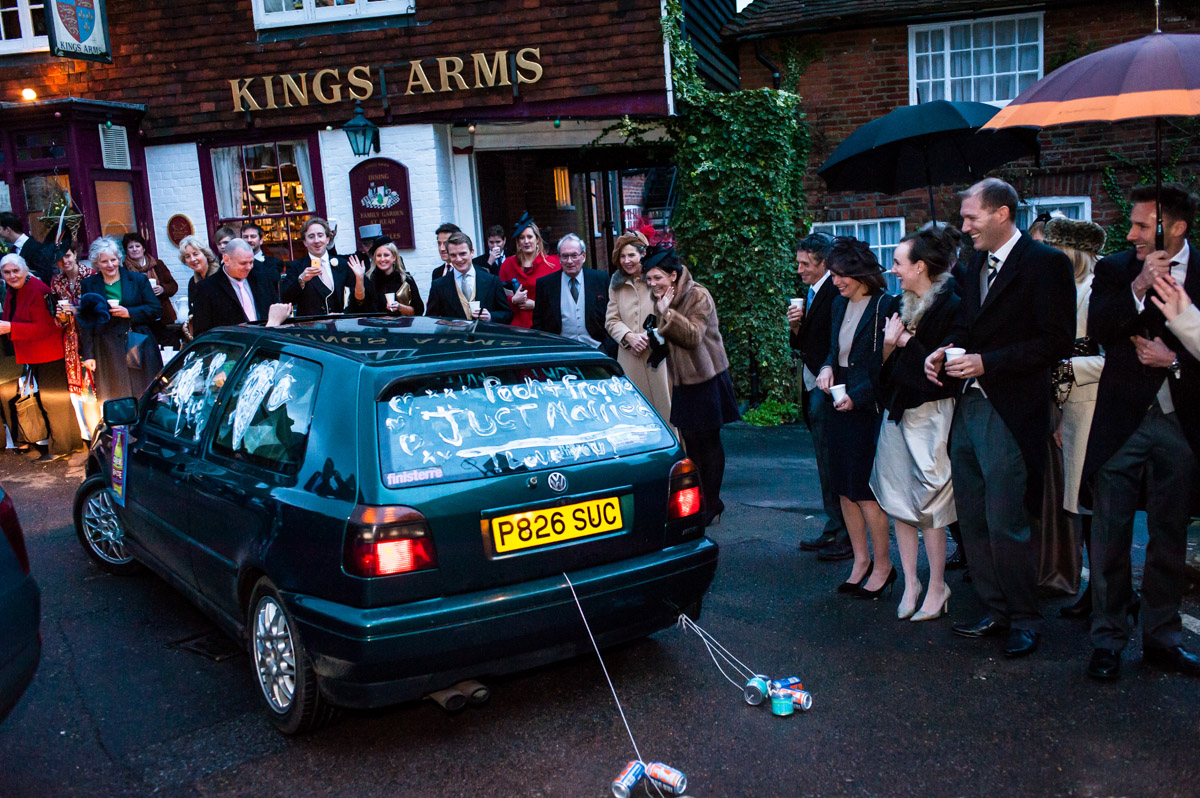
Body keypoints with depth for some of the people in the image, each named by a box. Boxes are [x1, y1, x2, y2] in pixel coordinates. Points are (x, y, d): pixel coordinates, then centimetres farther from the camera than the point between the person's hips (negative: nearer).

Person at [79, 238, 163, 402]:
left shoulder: (138, 279, 7)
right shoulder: (88, 285, 7)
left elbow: (154, 310, 4)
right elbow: (85, 322, 6)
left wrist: (129, 312, -12)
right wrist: (88, 355, 0)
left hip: (139, 348, 0)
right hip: (107, 351, 0)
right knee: (115, 401, 0)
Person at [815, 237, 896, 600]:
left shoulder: (884, 307, -13)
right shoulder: (840, 304, 11)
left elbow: (886, 365, -15)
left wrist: (857, 396, -19)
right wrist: (828, 367, 1)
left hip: (868, 407, -8)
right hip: (840, 405, 8)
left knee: (864, 490, -3)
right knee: (844, 488, 12)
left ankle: (883, 565, 13)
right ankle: (860, 560, 25)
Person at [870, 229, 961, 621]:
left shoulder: (950, 305, -11)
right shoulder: (903, 305, 11)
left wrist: (906, 343, -13)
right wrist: (888, 345, -5)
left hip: (930, 414, -7)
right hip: (897, 411, 7)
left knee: (928, 504, -2)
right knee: (898, 499, 8)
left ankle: (937, 587, 13)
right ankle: (911, 582, 18)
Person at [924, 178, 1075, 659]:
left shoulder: (1045, 263, -9)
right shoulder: (976, 264, 16)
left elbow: (1057, 341, -14)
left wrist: (985, 362, -18)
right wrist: (946, 349, 3)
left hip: (1010, 414, -8)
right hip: (968, 407, 8)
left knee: (1005, 527, -4)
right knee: (973, 523, 12)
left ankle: (1025, 620, 15)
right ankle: (997, 612, 25)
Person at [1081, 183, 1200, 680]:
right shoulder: (1115, 270, 2)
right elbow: (1096, 330, -12)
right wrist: (1139, 288, -21)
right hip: (1122, 421, -1)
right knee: (1110, 536, 3)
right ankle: (1108, 639, 15)